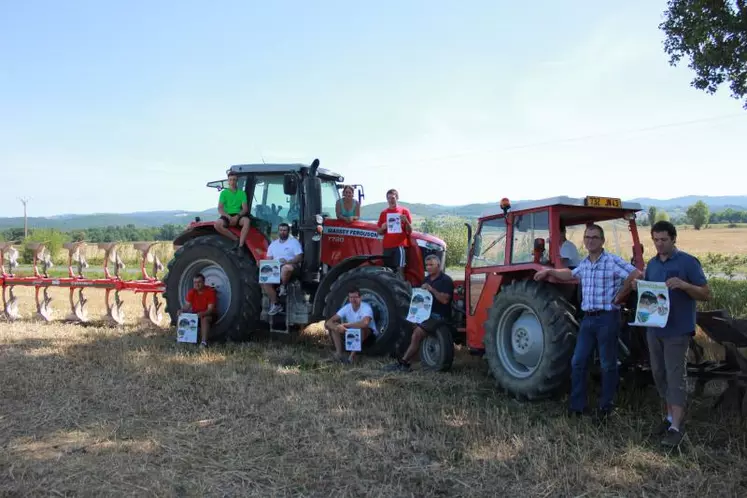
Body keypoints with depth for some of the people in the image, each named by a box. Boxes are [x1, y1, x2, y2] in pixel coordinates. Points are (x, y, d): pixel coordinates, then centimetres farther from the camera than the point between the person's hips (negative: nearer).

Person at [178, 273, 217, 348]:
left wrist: (202, 314, -43)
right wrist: (181, 310, -29)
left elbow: (210, 309, -23)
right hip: (195, 314, 5)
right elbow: (187, 305, -6)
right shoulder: (191, 292, -1)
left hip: (208, 315, -5)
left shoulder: (210, 291, -16)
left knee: (204, 319, -38)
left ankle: (204, 342, -41)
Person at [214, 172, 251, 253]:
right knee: (217, 224, -34)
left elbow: (245, 208, 1)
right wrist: (229, 217, -19)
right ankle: (237, 240, -24)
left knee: (246, 221, -36)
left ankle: (240, 246, -35)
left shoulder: (242, 193, 10)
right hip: (227, 216, 0)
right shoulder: (224, 192, 8)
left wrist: (237, 216, -19)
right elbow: (220, 209, -1)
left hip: (238, 216, 0)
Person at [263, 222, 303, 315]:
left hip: (291, 267, -5)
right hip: (275, 269, 5)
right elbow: (269, 259, 17)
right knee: (264, 281, -20)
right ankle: (275, 304, -9)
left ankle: (283, 286, -14)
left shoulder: (294, 242, 4)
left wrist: (287, 261, -25)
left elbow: (299, 258, -7)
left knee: (286, 268, -42)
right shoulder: (273, 244, 20)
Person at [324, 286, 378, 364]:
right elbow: (328, 322, -14)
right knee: (334, 326, -15)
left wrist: (345, 325, -38)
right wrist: (337, 328, -38)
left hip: (369, 334, -5)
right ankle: (339, 353, -25)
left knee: (360, 327, -39)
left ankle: (352, 356, -33)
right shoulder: (346, 308, -9)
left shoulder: (366, 307, -23)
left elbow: (365, 323, -45)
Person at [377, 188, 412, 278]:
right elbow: (379, 232, 18)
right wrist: (382, 228, -5)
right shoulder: (383, 213, 12)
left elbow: (410, 231, 4)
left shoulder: (404, 211, 3)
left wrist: (406, 221, -15)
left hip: (400, 245, -3)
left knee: (400, 269, -11)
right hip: (387, 246, 3)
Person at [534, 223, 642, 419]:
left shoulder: (613, 261, -11)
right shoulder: (584, 264, 12)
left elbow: (636, 275, -19)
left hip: (607, 318, -7)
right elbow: (570, 274, 32)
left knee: (608, 364, 4)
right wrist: (548, 271, 27)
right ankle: (577, 405, 16)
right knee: (577, 362, 7)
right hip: (587, 318, 7)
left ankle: (606, 406, 17)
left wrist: (619, 297, -15)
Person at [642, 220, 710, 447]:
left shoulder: (688, 262, -7)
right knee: (659, 374, 13)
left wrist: (683, 285, -26)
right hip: (654, 328, 6)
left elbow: (706, 294, -8)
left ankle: (676, 427, -3)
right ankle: (669, 416, 27)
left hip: (677, 330, -6)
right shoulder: (652, 264, 11)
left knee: (675, 376, -6)